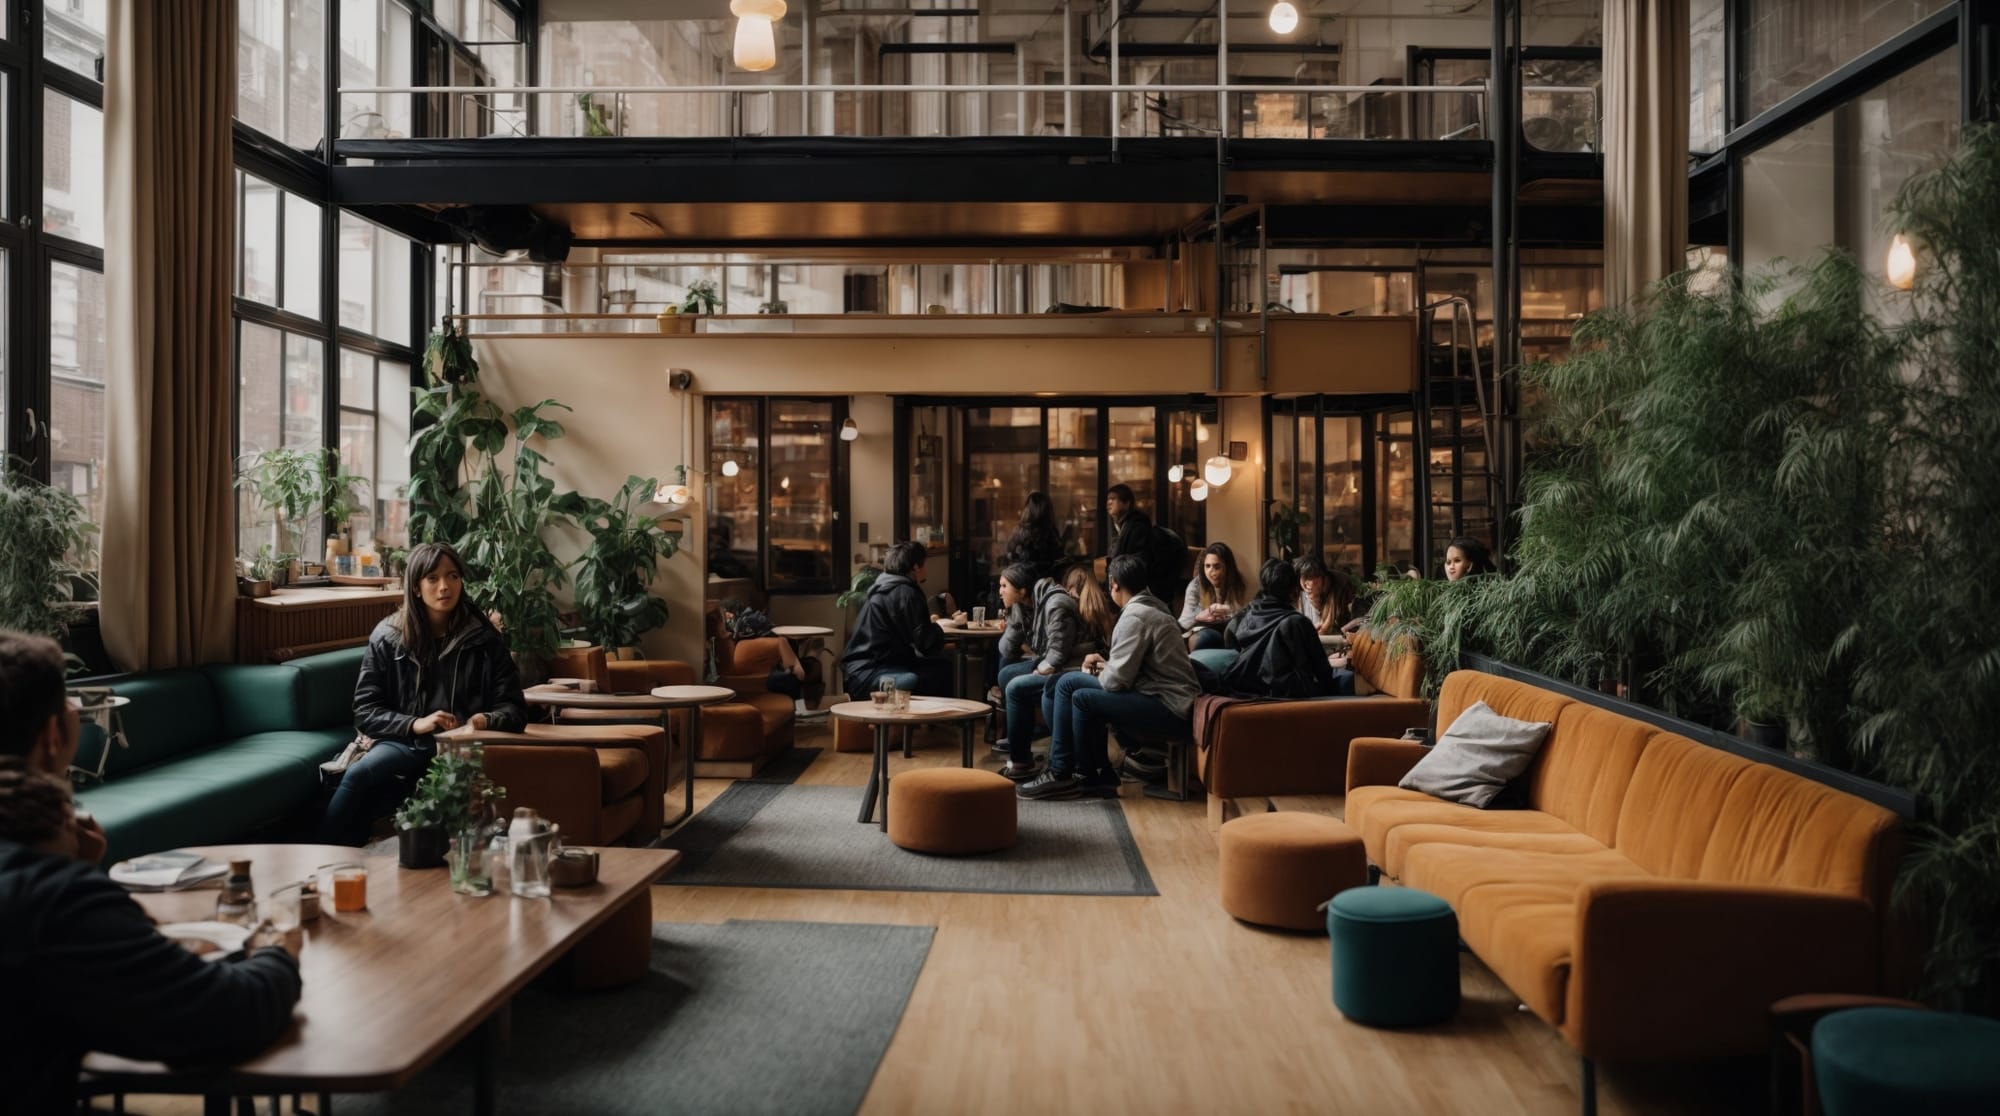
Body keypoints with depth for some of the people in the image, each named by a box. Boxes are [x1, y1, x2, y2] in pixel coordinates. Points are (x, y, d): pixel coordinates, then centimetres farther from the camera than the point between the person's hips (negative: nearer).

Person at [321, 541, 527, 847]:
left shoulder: (483, 639, 5)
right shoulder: (387, 637, 6)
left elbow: (514, 708, 4)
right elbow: (365, 710, 4)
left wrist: (486, 720, -19)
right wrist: (414, 724, -13)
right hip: (403, 741, 2)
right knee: (358, 775, -32)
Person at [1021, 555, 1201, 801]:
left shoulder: (1134, 616, -15)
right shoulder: (1151, 607, 16)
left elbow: (1117, 680, -18)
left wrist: (1101, 672, 2)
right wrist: (1104, 665, 8)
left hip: (1167, 707, -10)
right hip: (1169, 699, 10)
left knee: (1083, 699, -12)